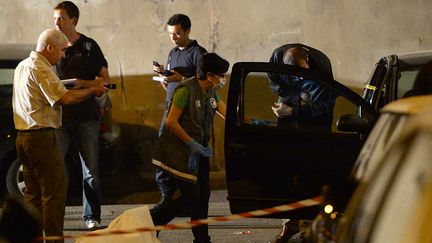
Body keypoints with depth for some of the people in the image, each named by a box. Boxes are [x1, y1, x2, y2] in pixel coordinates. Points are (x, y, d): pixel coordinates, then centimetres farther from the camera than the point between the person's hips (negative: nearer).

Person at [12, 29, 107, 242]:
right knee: (54, 193, -7)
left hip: (23, 136, 10)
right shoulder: (41, 69, -14)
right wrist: (92, 91, -9)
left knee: (33, 194, 14)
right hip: (42, 136, -10)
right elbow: (65, 98, -21)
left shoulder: (22, 66, 17)